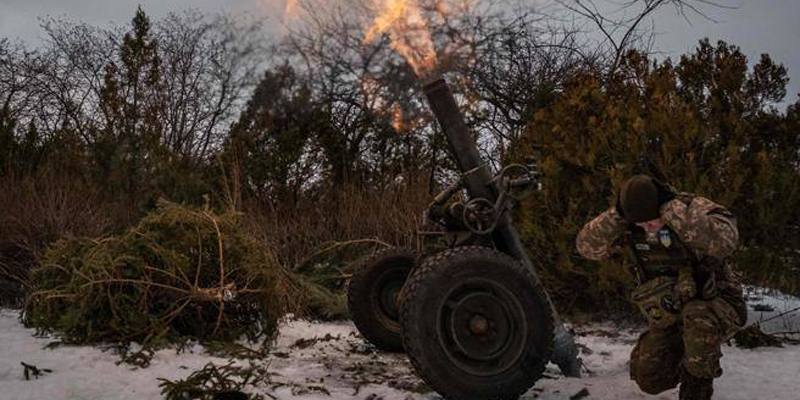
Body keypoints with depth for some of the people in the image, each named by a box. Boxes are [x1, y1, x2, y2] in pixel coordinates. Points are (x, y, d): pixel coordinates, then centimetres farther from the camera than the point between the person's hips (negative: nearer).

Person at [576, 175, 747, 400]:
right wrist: (617, 214, -26)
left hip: (717, 305, -5)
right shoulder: (631, 225, -8)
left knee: (697, 318, -39)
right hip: (670, 316, 5)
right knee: (649, 379, -3)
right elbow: (587, 246, -14)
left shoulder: (695, 208, -23)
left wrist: (672, 208, -40)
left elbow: (724, 239, -44)